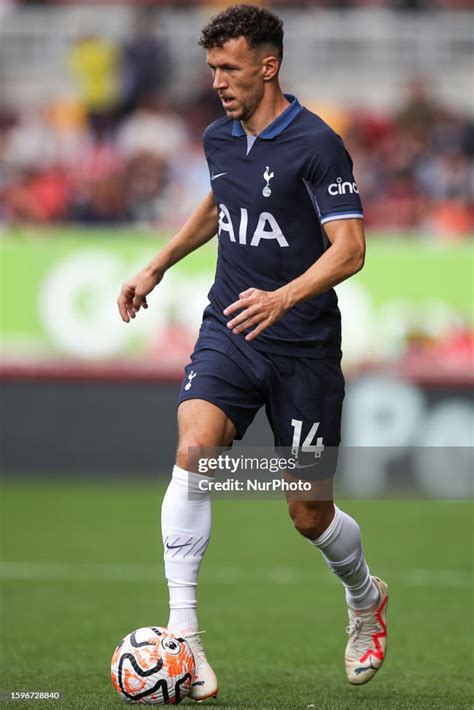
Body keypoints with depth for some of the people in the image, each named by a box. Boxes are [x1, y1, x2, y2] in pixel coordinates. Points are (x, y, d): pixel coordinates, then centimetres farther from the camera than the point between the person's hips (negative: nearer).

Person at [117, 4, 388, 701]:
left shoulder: (316, 144, -13)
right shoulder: (219, 138, 8)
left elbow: (349, 249, -19)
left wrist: (283, 297, -33)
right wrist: (156, 268, 27)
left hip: (303, 347, -4)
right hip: (227, 330, 4)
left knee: (310, 514, 3)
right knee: (194, 449, -23)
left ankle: (366, 598, 37)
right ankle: (183, 634, -22)